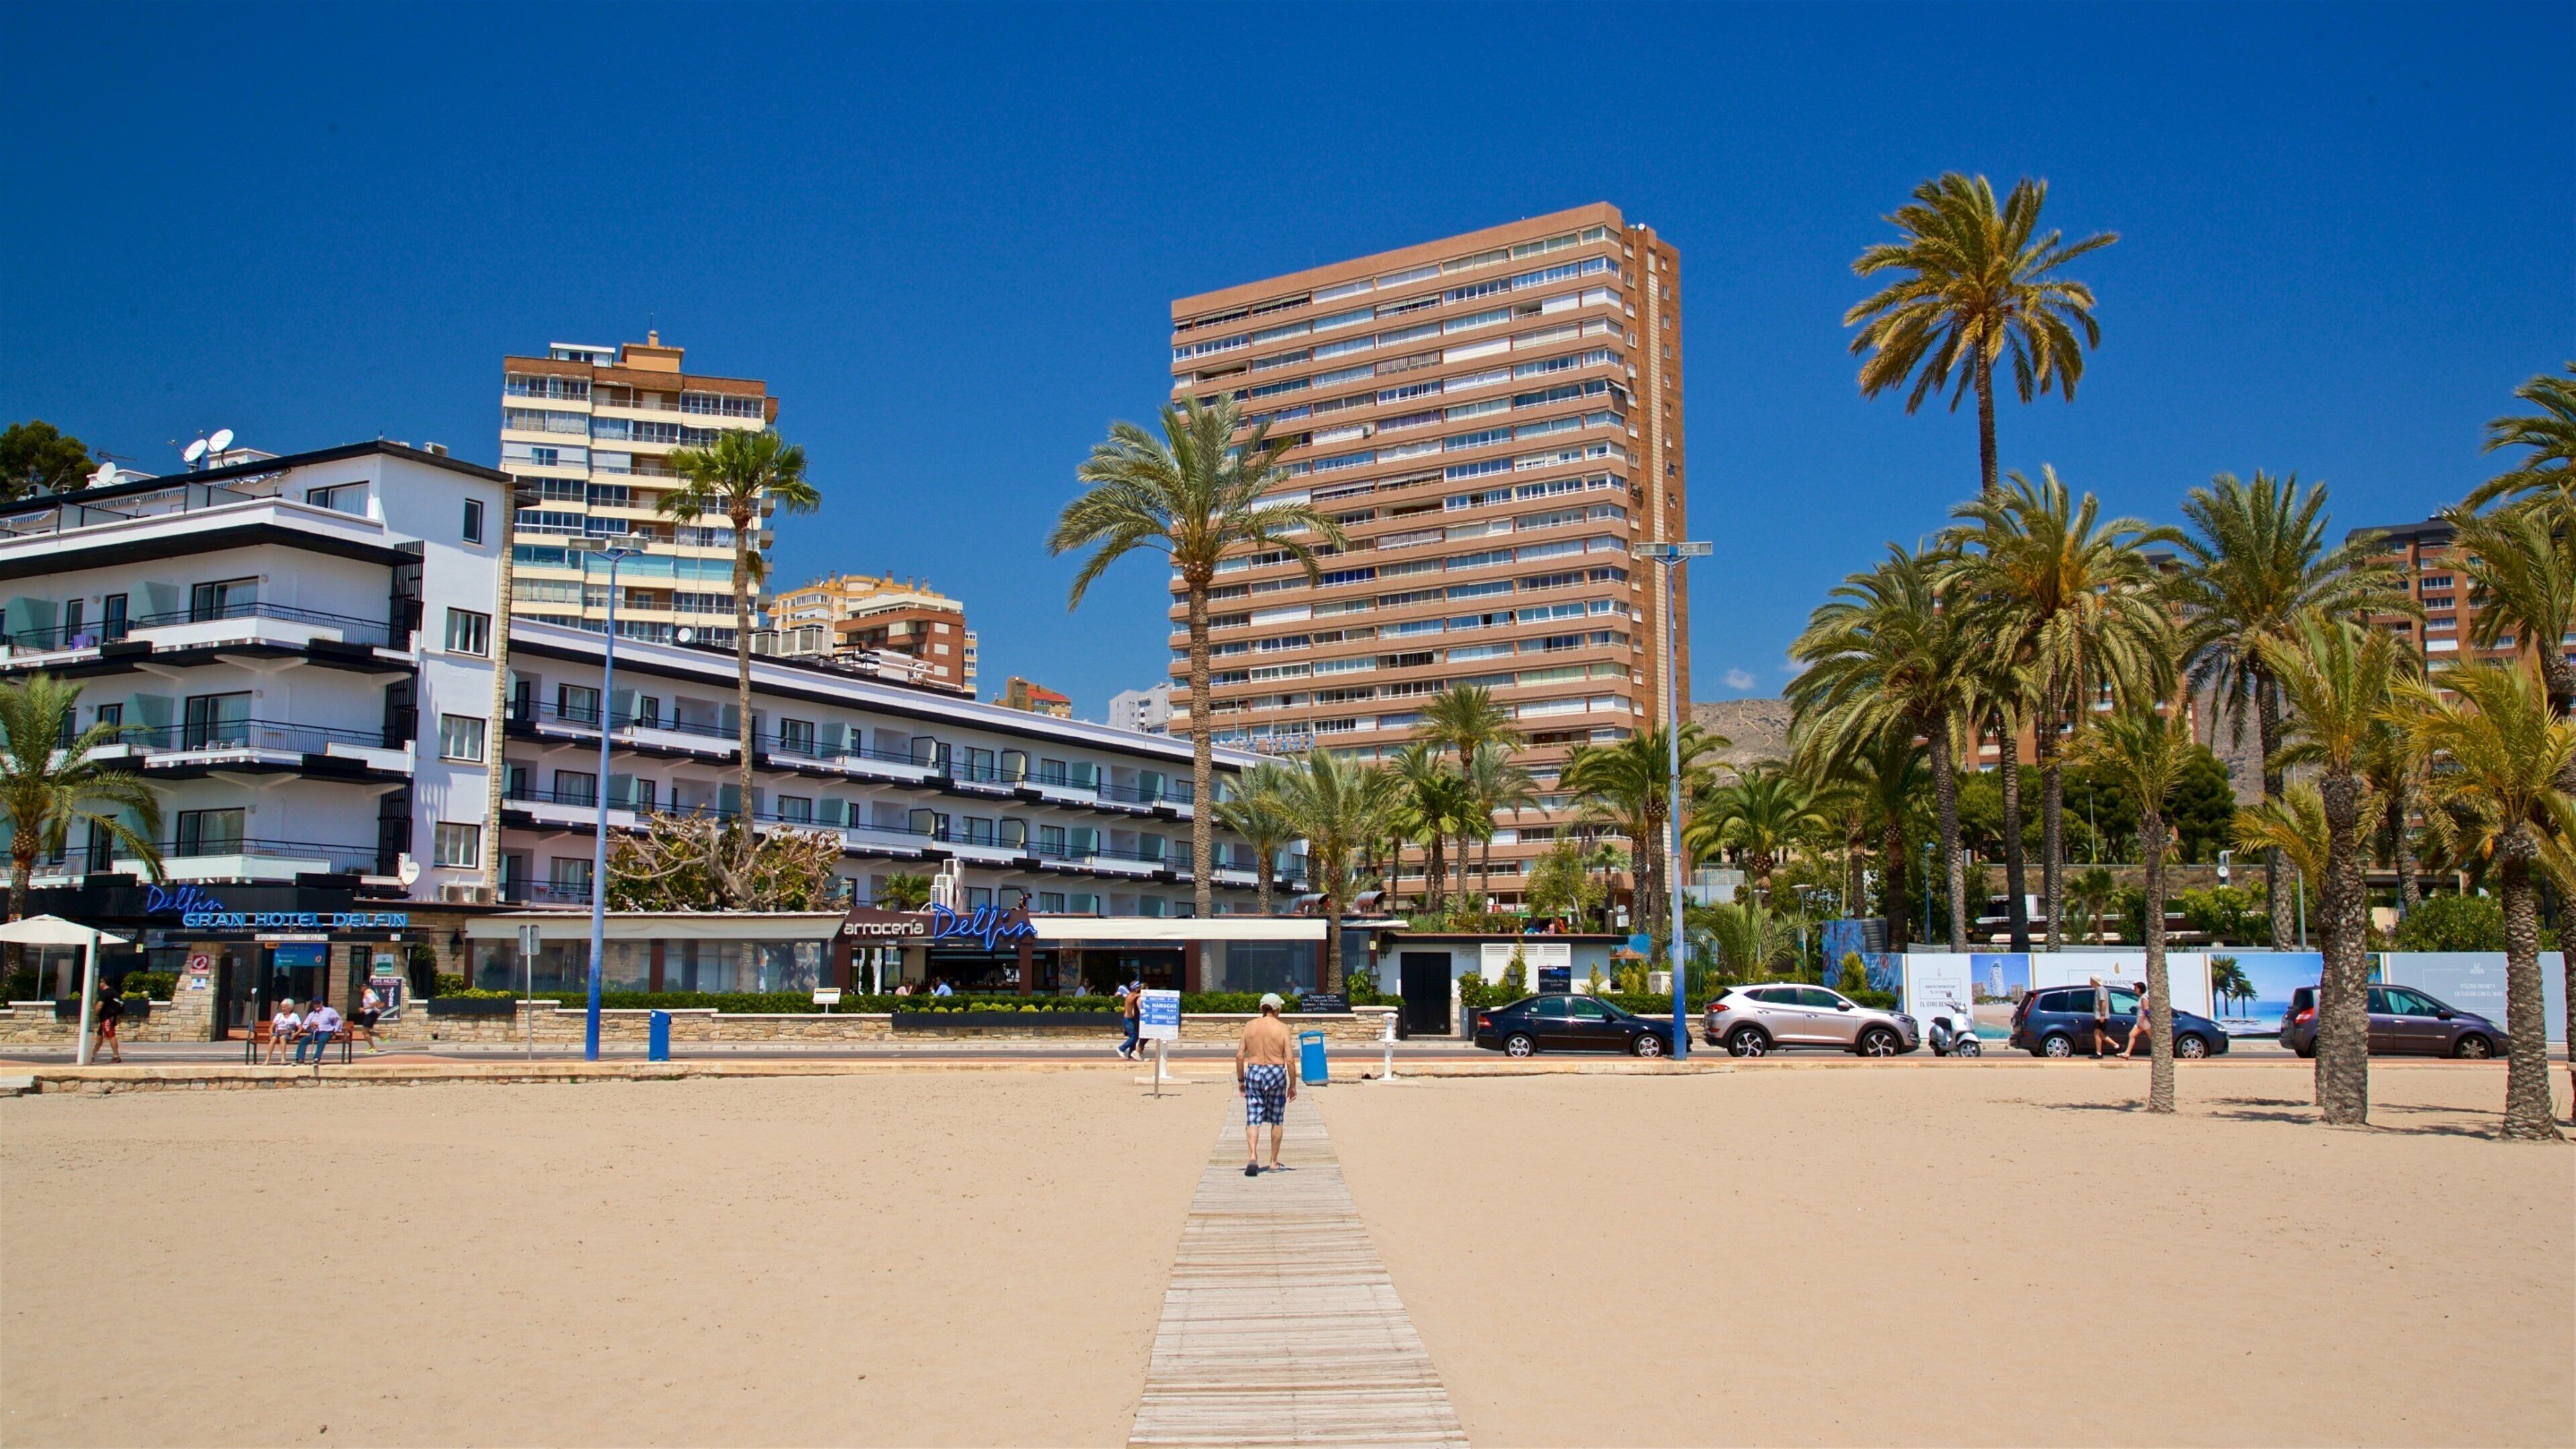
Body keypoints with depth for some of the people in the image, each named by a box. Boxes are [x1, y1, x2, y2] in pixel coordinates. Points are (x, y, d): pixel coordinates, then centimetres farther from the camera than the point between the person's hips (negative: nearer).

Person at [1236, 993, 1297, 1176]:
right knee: (1277, 1120, 14)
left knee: (1253, 1120, 1)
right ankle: (1274, 1162, 20)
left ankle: (1253, 1157, -21)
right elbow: (1289, 1059, -8)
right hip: (1276, 1074, -1)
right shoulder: (1282, 1028, -6)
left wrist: (1240, 1080, 10)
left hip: (1254, 1072, 1)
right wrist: (1293, 1084, 1)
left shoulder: (1250, 1025, 2)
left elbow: (1240, 1055, 0)